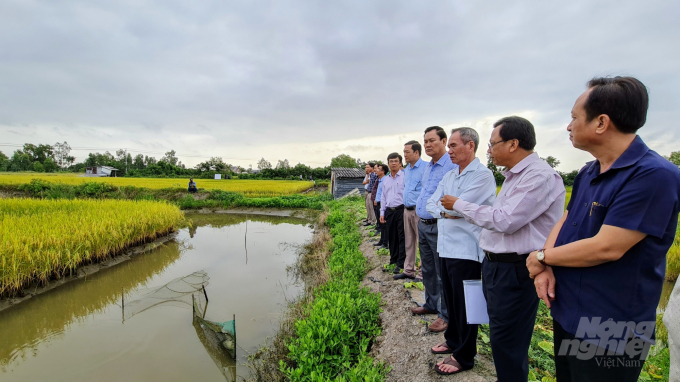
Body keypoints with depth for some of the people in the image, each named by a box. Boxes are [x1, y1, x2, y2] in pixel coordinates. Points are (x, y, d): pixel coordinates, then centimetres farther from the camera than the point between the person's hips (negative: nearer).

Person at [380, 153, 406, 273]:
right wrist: (382, 212, 13)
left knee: (402, 237, -2)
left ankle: (401, 263, 6)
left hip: (401, 210, -6)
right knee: (391, 237, 13)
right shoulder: (385, 179, 15)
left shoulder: (405, 176, -4)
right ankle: (393, 260, 27)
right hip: (389, 211, 6)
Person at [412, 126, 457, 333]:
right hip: (423, 225, 9)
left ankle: (446, 314, 19)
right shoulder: (427, 167, 14)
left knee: (443, 273, 4)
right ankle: (431, 304, 37)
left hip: (439, 226, -9)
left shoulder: (452, 165, -15)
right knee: (427, 269, 20)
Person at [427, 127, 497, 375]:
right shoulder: (449, 176, 12)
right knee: (450, 300, 20)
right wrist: (445, 211, -11)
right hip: (445, 247, 8)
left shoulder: (482, 175, -13)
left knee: (464, 305, 6)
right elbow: (431, 205, 7)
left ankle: (464, 357, 22)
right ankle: (453, 340, 39)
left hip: (465, 250, -7)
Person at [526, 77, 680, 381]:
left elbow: (606, 247, -27)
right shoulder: (588, 173, 5)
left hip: (609, 334, -7)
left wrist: (541, 256, -13)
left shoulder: (655, 175, -21)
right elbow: (563, 222, 7)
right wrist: (545, 267, -10)